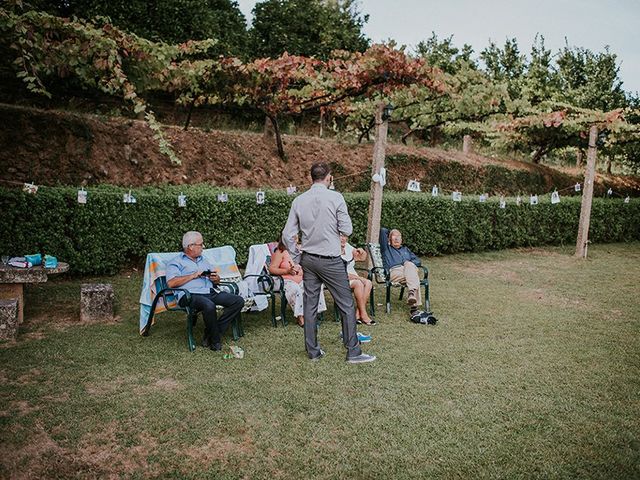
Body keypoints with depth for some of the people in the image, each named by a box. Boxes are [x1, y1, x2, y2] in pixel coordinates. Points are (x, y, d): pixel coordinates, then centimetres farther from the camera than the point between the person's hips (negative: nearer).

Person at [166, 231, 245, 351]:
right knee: (209, 306, -39)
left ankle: (210, 334, -12)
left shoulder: (203, 260, 30)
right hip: (192, 295, -7)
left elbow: (217, 280, 29)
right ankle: (215, 341, -16)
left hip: (211, 292, 7)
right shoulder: (176, 262, 9)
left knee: (239, 301, -13)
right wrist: (193, 275, -6)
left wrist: (215, 278, 4)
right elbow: (171, 283, -8)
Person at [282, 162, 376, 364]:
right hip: (330, 260, -5)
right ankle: (353, 352, 11)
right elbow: (347, 230, -9)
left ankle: (313, 351, 20)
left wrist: (298, 255, 13)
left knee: (310, 305, 11)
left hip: (308, 259, 5)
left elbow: (287, 235, 1)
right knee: (346, 305, 5)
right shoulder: (335, 198, -11)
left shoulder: (299, 200, 1)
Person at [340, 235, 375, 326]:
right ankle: (363, 315, -24)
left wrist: (362, 252, -4)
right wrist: (357, 277, -20)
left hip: (353, 277, 7)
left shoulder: (348, 246, 8)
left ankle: (358, 314, -21)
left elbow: (362, 258, 19)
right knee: (358, 283, -31)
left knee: (368, 283, -18)